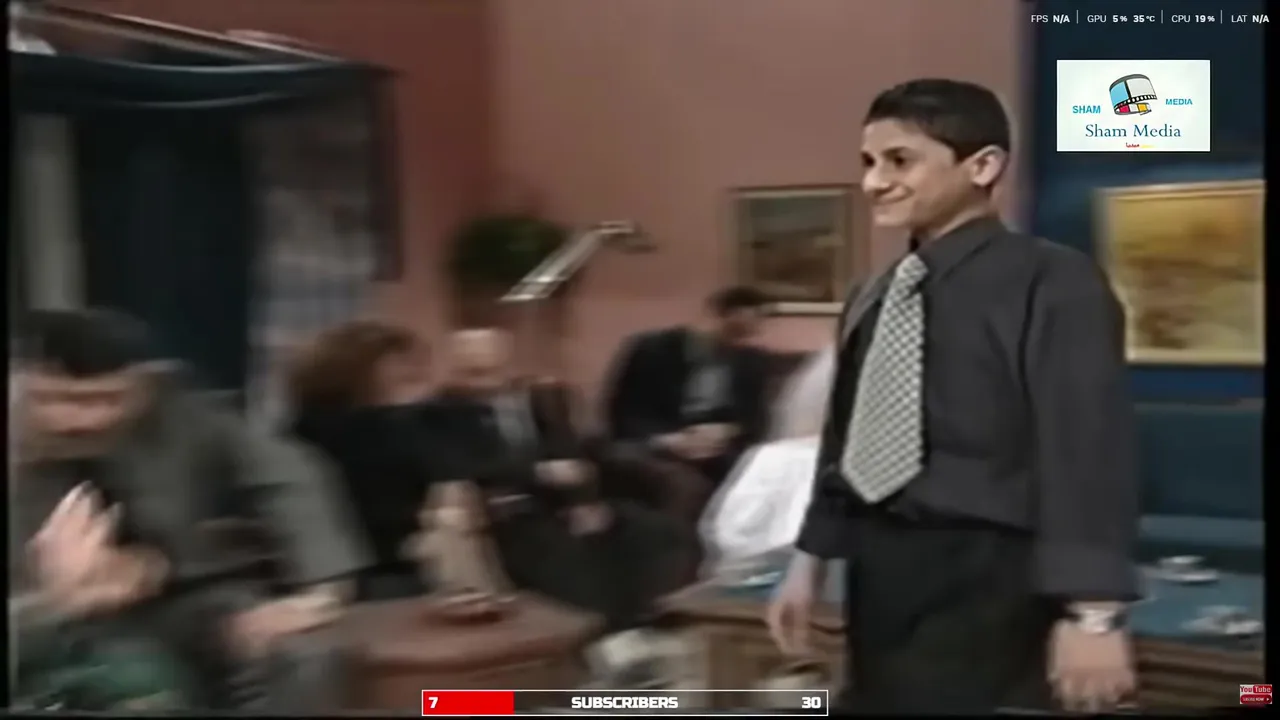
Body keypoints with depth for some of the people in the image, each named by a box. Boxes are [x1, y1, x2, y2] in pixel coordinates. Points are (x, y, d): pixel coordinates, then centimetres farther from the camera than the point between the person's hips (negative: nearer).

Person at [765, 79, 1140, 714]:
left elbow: (1088, 448, -16)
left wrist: (1092, 613, -22)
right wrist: (809, 560, 20)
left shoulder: (1052, 284, -10)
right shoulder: (872, 301, 13)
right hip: (881, 572, 7)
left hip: (984, 579, -7)